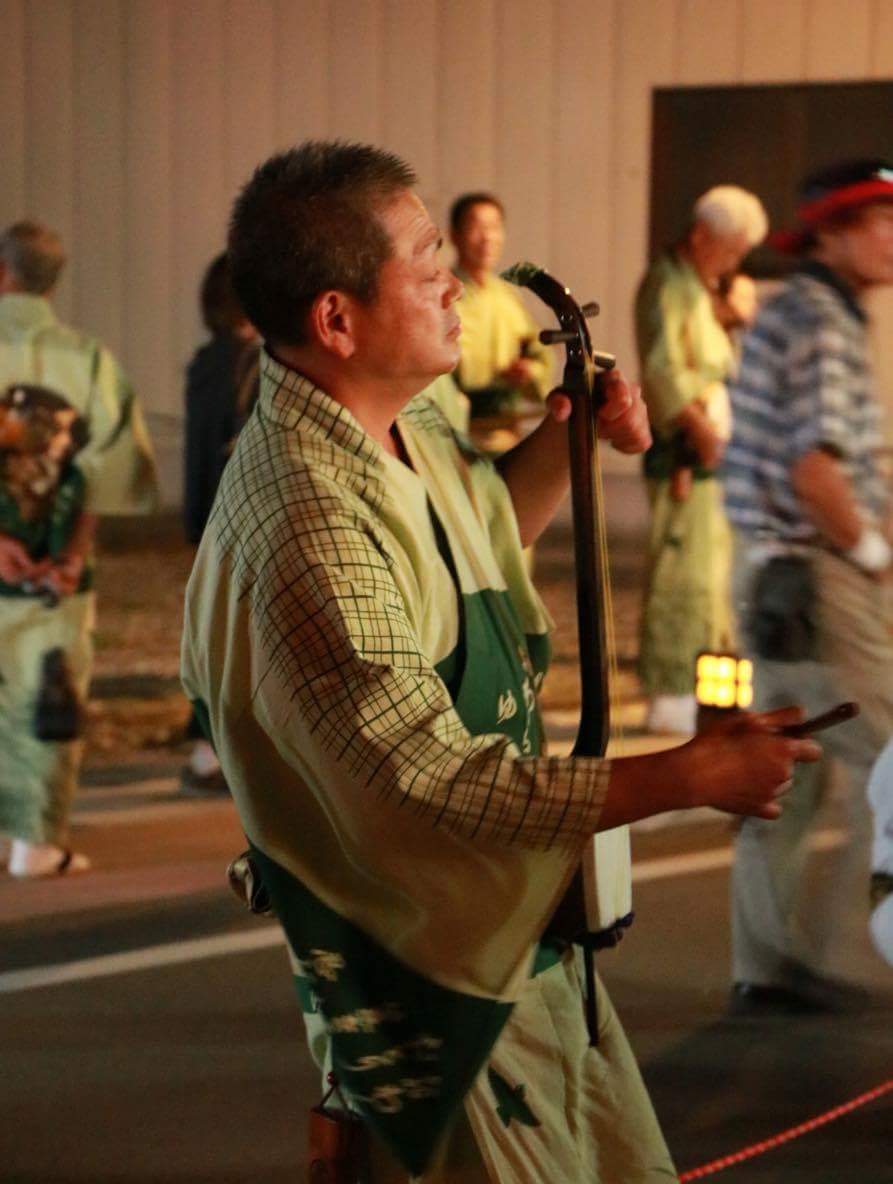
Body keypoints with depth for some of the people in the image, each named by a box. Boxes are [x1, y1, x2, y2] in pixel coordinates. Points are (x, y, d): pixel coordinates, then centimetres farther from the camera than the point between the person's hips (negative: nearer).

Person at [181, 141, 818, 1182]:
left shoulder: (407, 428, 2)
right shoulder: (310, 531, -30)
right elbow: (439, 789, -30)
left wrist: (569, 436, 6)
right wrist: (694, 776, -26)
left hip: (530, 936, 9)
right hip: (443, 993, -9)